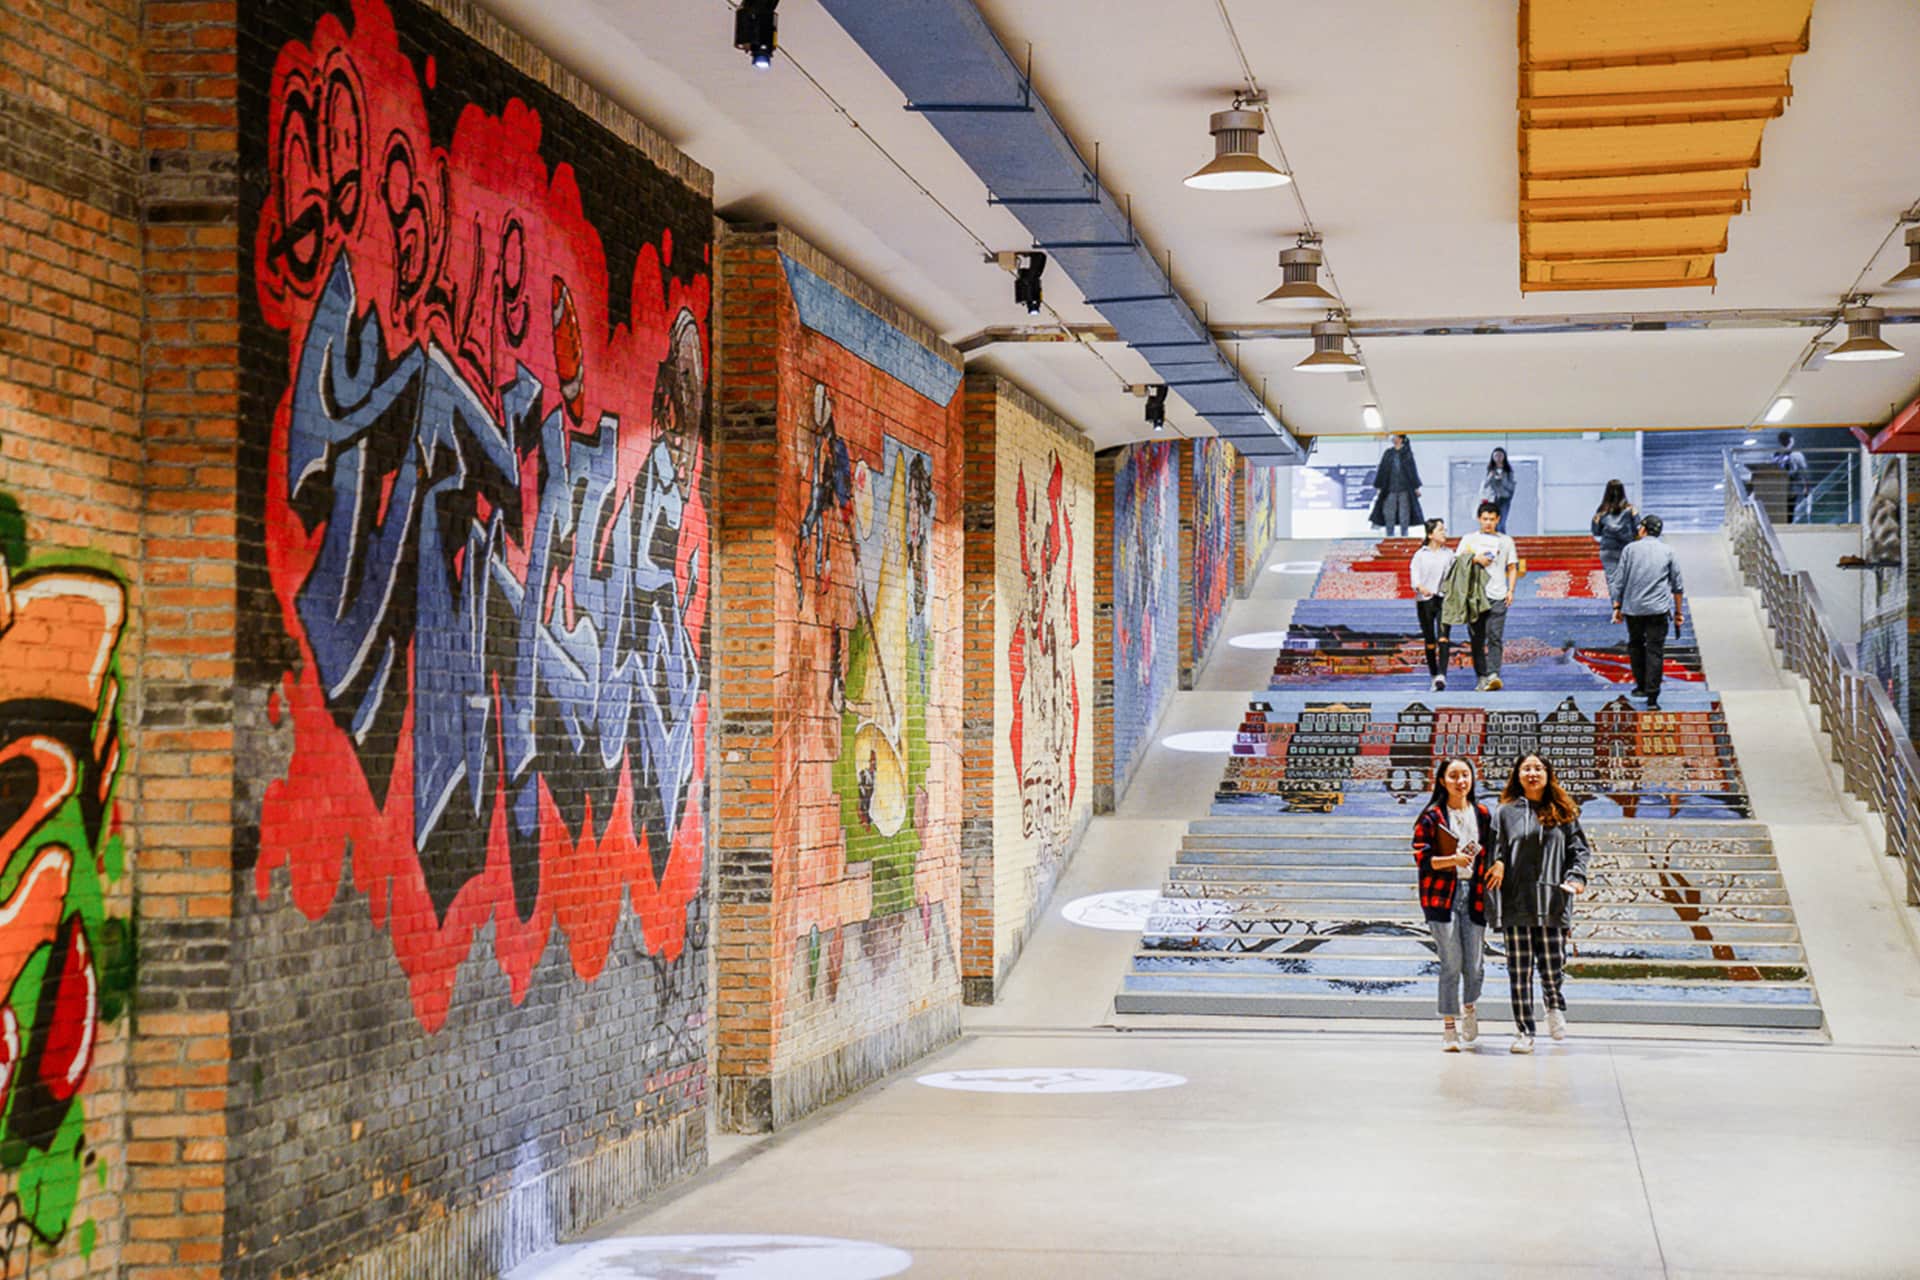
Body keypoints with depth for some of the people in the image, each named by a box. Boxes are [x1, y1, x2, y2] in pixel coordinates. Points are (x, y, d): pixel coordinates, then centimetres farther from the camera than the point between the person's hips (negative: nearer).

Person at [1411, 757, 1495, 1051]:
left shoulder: (1482, 814, 11)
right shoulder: (1431, 816, 1)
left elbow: (1491, 852, 18)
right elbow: (1421, 858, -3)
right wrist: (1453, 860, -17)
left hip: (1474, 894, 3)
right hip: (1442, 894, -3)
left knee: (1475, 965, 0)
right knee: (1451, 963, -5)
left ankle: (1469, 1007, 32)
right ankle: (1449, 1027, 7)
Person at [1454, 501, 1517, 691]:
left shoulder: (1506, 541, 15)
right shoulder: (1469, 539, 13)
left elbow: (1512, 568, 17)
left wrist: (1511, 590, 5)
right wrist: (1476, 559, -9)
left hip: (1498, 596, -1)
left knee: (1495, 637, -12)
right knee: (1477, 638, 0)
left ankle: (1493, 674, -20)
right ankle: (1482, 677, 5)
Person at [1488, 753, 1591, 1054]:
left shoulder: (1563, 813, 10)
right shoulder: (1507, 812, 8)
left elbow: (1580, 849, 10)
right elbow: (1495, 851, 6)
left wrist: (1576, 876, -6)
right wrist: (1498, 866, -14)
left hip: (1552, 900, 0)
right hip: (1517, 901, 0)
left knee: (1552, 963, -3)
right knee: (1520, 969, 0)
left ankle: (1554, 1006, 30)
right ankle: (1524, 1031, 8)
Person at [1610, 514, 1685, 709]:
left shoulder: (1630, 549, 2)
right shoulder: (1667, 552, 6)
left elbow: (1620, 581, 1)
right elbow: (1677, 585, 8)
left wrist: (1617, 606, 9)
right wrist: (1679, 612, 15)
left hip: (1633, 607, 0)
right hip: (1658, 609, 0)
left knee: (1635, 645, 21)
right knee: (1655, 651, -2)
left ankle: (1641, 685, 25)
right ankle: (1652, 697, -7)